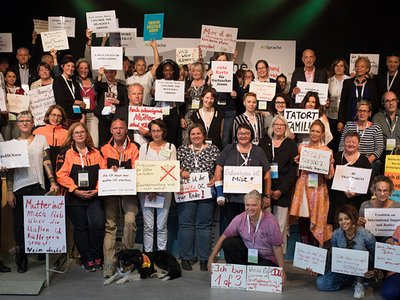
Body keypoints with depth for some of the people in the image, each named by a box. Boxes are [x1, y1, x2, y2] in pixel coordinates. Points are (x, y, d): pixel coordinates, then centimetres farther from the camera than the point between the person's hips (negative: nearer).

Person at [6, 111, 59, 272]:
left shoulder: (41, 139, 9)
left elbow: (47, 162, 5)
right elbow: (10, 169, 7)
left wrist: (53, 182, -5)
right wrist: (9, 192, 0)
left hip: (37, 186, -1)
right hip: (19, 188, 1)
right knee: (19, 224, 3)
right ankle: (21, 260, 12)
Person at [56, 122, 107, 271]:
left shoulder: (96, 153, 11)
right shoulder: (66, 153, 3)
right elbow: (61, 175, -6)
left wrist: (97, 189, -8)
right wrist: (76, 190, -13)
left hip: (93, 196, 1)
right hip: (74, 197, -1)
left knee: (97, 224, -13)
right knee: (80, 228, 4)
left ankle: (96, 256, 6)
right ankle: (87, 260, 16)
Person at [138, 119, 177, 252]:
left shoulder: (171, 147, 7)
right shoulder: (144, 147, 9)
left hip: (164, 190, 0)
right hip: (146, 190, 0)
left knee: (162, 225, 2)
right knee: (148, 225, 0)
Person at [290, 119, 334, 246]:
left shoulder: (327, 151, 2)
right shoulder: (302, 147, 9)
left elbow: (329, 175, -1)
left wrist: (330, 164, -18)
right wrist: (296, 162, -2)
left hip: (318, 189, -2)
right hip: (303, 187, 2)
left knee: (316, 221, 0)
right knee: (303, 221, 2)